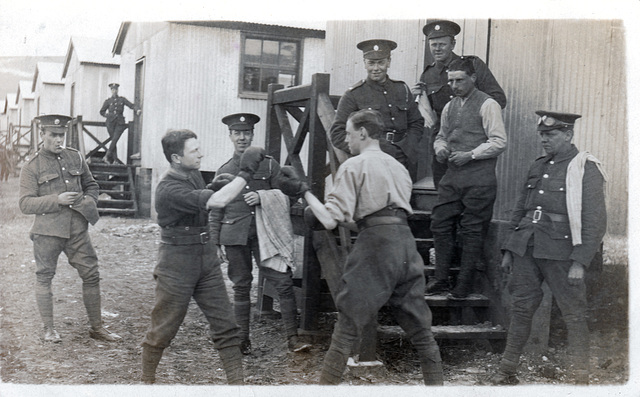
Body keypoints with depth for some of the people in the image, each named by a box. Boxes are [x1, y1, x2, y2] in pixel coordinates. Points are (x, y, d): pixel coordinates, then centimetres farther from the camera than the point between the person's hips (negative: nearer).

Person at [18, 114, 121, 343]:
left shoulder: (76, 158, 9)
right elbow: (25, 204, -8)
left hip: (77, 229, 3)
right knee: (44, 278, 6)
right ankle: (49, 329, 21)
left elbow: (91, 185, 22)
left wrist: (89, 202, 3)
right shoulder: (31, 168, -3)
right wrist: (57, 200, -18)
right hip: (47, 231, -3)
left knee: (91, 275, 2)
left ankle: (96, 328, 14)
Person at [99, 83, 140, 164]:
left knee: (115, 139, -16)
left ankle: (108, 156, -11)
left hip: (120, 123, 0)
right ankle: (115, 159, 4)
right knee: (113, 140, 0)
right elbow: (102, 112, 16)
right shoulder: (108, 101, 9)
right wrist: (109, 115, 1)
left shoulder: (122, 99, 12)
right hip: (111, 123, 0)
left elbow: (131, 105, 4)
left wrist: (138, 109, -14)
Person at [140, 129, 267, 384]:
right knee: (164, 329, 6)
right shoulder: (169, 189, -23)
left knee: (225, 324, 4)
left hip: (206, 259, 7)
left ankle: (237, 382, 8)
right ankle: (147, 381, 26)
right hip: (176, 265, -7)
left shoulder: (193, 174, 4)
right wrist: (246, 173, -28)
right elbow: (217, 201, -33)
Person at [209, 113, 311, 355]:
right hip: (235, 236, 1)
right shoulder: (223, 171, 12)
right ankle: (243, 339, 15)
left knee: (283, 282, -9)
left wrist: (262, 197, -10)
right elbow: (216, 212, 14)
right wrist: (215, 243, 8)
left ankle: (292, 337, -4)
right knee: (241, 287, 5)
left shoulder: (269, 165, 8)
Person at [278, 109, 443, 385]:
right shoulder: (399, 167, 20)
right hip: (406, 242, 6)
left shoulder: (353, 166, 1)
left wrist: (303, 191, 6)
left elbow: (330, 220, -7)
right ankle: (436, 385, 16)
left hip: (374, 245, -6)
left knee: (346, 327, -1)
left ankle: (326, 385, 2)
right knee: (419, 327, 12)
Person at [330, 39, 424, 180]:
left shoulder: (402, 89, 15)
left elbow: (417, 124, 19)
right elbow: (337, 134, -1)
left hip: (401, 164, 3)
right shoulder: (353, 95, 3)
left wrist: (406, 149, 2)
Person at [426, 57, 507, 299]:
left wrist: (470, 155, -15)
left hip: (478, 178, -7)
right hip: (452, 176, 7)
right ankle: (441, 279, 13)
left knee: (472, 231, -1)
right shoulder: (449, 107, 16)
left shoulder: (487, 105, -5)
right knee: (440, 225, 4)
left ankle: (464, 284, 7)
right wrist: (440, 148, 5)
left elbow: (499, 142, -10)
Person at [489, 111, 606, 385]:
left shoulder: (585, 168, -5)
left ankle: (581, 378, 12)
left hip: (560, 253, -6)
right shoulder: (538, 167, 15)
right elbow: (519, 210, 20)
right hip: (527, 249, 6)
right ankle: (506, 372, 20)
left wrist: (580, 262, -17)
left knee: (574, 316, 2)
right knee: (521, 309, 10)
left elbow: (595, 221, -11)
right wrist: (508, 249, 16)